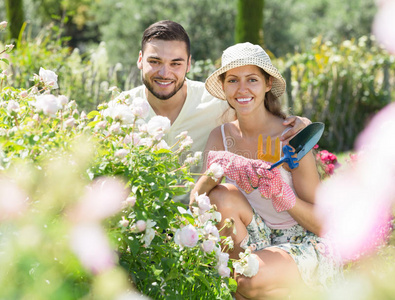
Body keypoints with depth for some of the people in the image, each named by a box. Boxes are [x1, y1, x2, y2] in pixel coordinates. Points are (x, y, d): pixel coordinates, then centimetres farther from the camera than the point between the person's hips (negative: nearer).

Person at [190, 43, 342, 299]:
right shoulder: (220, 137, 0)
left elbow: (323, 225, -12)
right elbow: (195, 204, -12)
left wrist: (282, 193, -30)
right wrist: (215, 172, -32)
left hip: (305, 248, -4)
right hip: (257, 247, 4)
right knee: (221, 196, -23)